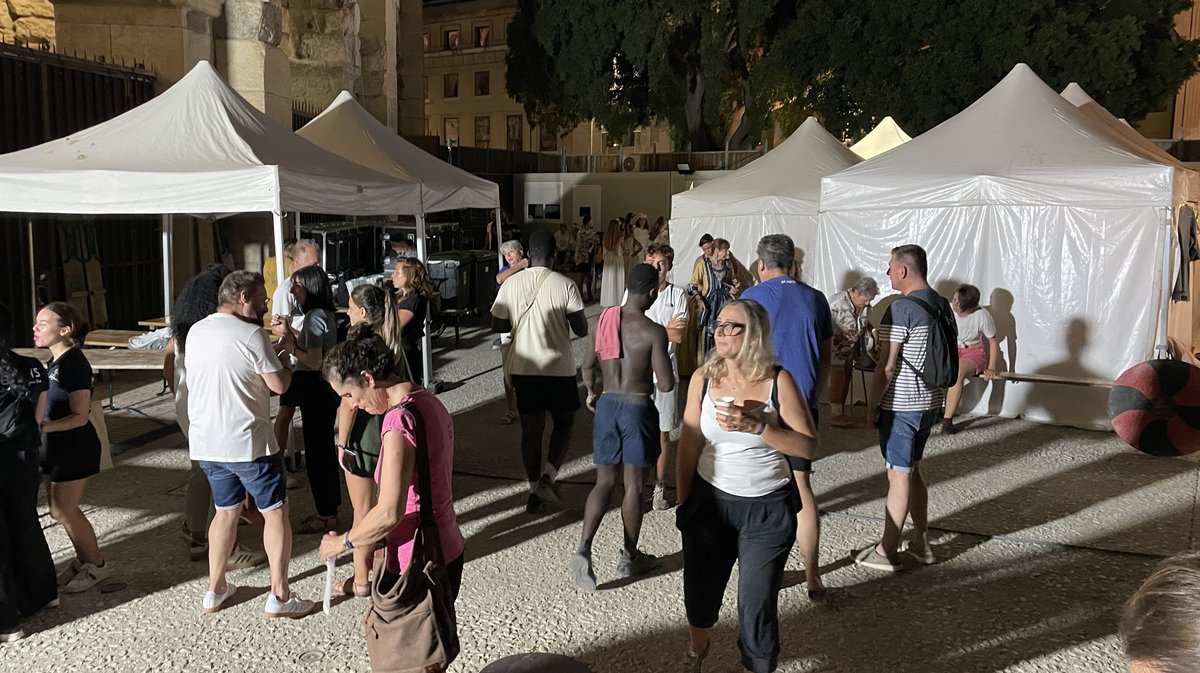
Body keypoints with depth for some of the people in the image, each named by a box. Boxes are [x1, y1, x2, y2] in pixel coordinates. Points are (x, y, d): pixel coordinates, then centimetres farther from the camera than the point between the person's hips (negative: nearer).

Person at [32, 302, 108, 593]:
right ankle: (83, 559, 29)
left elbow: (79, 416, -22)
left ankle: (96, 565, 14)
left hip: (75, 447, -9)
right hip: (58, 446, 9)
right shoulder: (55, 362, 8)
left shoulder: (74, 364, -20)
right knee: (60, 508, 14)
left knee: (63, 510, -1)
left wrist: (42, 426, -31)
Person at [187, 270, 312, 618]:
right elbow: (279, 384, -11)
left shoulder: (195, 332, 7)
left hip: (205, 442, 7)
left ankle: (215, 591, 26)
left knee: (226, 509, 21)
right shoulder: (252, 334, -15)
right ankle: (279, 596, 7)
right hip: (248, 442, -7)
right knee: (275, 511, 5)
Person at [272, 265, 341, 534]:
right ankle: (329, 508, 27)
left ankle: (326, 515, 9)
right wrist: (289, 331, 9)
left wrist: (288, 343, -21)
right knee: (323, 448, 16)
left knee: (317, 451, -1)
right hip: (322, 389, 10)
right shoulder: (324, 314, 11)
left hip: (318, 391, -10)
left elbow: (315, 361, -23)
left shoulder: (315, 316, -18)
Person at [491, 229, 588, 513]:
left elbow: (498, 327, 4)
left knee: (531, 429, 13)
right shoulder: (565, 285, -11)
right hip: (559, 368, -2)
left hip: (523, 367, 3)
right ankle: (548, 475, 0)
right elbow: (582, 330, -8)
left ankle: (535, 490, 18)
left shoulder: (511, 284, -3)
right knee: (564, 423, 17)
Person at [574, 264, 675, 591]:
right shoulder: (653, 331, -16)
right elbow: (666, 384, -17)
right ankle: (629, 557, 22)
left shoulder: (603, 319, 0)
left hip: (607, 405, 5)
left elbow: (588, 366, 10)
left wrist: (591, 392, 29)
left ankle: (583, 548, -5)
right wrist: (656, 381, 7)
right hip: (638, 407, -4)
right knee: (633, 484, 9)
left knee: (604, 482, 12)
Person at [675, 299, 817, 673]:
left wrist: (755, 426, -26)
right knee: (700, 589, 18)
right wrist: (683, 503, 4)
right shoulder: (704, 379, -6)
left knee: (757, 603, 2)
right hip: (710, 502, 3)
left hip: (767, 510, -3)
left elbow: (808, 447, -14)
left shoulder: (778, 381, -13)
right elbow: (689, 445, 1)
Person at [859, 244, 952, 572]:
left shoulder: (902, 309, -19)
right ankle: (920, 542, 26)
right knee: (912, 470, 18)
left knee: (898, 475, -1)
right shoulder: (942, 305, 8)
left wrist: (872, 403, -10)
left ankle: (887, 552, 8)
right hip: (931, 402, 8)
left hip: (901, 406, -8)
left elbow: (886, 365, -20)